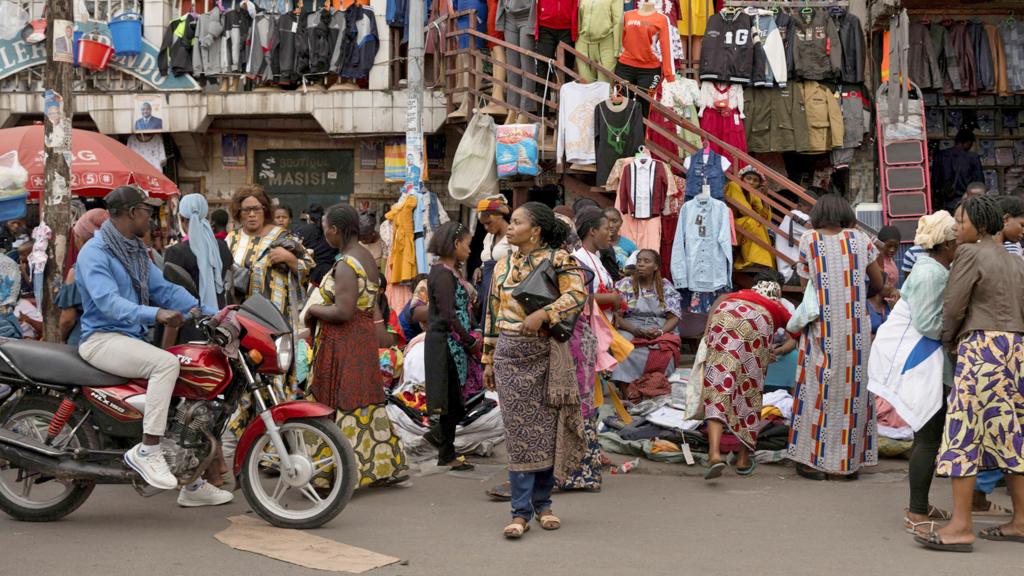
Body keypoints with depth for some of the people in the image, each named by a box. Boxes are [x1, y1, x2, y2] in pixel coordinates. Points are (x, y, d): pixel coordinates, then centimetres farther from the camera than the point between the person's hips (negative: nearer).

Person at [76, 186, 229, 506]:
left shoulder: (137, 251, 17)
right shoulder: (95, 253, -13)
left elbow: (164, 288, 12)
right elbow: (108, 302, -27)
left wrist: (210, 313, -1)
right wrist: (156, 314, -42)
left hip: (133, 339, 10)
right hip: (103, 338, -10)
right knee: (167, 363, -32)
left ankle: (193, 483, 14)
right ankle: (147, 450, -29)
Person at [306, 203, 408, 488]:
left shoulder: (346, 265, -19)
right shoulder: (367, 257, 11)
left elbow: (343, 312, -26)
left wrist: (313, 309, -9)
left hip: (343, 344, -9)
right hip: (365, 338, 9)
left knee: (340, 406, -2)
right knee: (364, 402, 15)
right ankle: (385, 464, 20)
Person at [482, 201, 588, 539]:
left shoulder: (558, 259, -2)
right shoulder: (503, 265, 13)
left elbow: (577, 294, -16)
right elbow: (493, 314, 16)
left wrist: (544, 314, -27)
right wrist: (489, 360, 15)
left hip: (546, 355, -3)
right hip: (510, 356, 3)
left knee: (547, 429, 4)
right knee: (518, 432, 0)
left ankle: (542, 503, 18)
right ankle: (521, 512, 1)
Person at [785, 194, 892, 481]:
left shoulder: (808, 241, 1)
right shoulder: (860, 239, 5)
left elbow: (806, 284, 1)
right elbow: (878, 282, 8)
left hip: (822, 329, -1)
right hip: (856, 330, 1)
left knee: (818, 390, 6)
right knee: (853, 389, 9)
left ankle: (814, 460, 7)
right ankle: (848, 461, 13)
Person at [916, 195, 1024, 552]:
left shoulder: (970, 254, -6)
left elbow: (953, 306, -7)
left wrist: (949, 339, 10)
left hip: (981, 345, -8)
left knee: (964, 432, -8)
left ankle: (961, 526, -11)